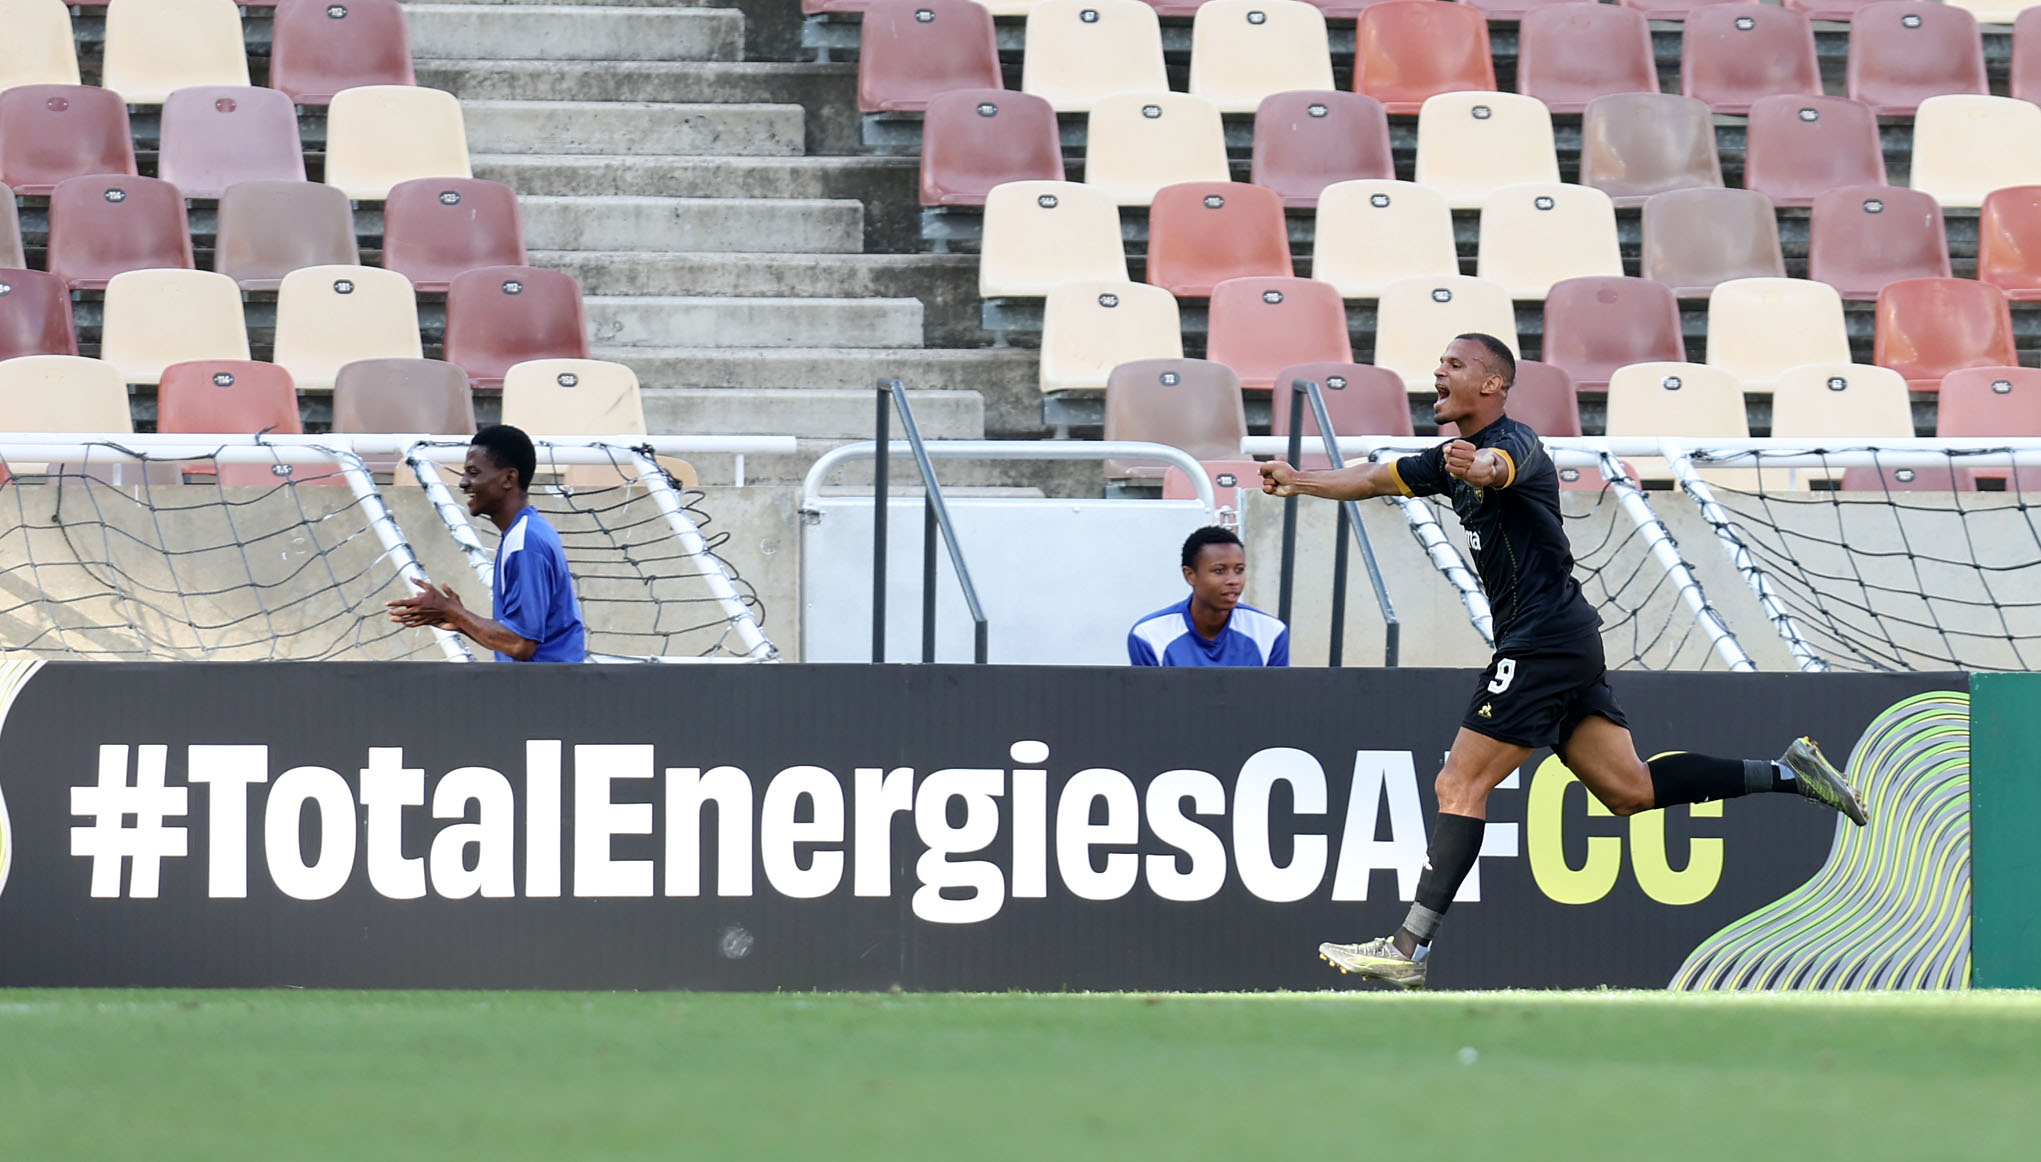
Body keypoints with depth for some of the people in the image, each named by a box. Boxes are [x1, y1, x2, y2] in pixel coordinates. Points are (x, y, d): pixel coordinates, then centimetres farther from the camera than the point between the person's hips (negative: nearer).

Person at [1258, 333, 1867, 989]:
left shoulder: (1513, 442, -13)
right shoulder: (1456, 457, 17)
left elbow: (1500, 465, -38)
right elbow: (1377, 480, 26)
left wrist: (1478, 467, -60)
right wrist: (1301, 482, 15)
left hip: (1544, 639, -10)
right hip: (1565, 641, 10)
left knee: (1460, 786, -11)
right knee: (1629, 790, 8)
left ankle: (1409, 951, -14)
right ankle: (1787, 774, 9)